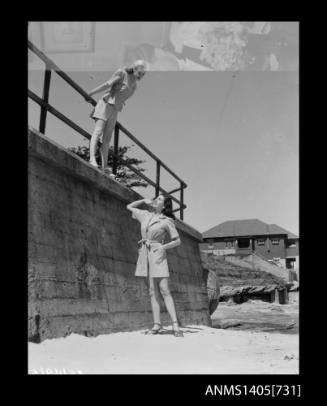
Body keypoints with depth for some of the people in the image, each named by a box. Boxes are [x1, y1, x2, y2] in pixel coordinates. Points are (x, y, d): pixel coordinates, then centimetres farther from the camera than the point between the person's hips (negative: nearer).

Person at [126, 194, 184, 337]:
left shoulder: (167, 221, -2)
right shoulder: (146, 215, 11)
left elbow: (177, 241, 2)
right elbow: (129, 207, 24)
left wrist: (163, 247, -13)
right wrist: (144, 200, 14)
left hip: (157, 254, -5)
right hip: (144, 253, 5)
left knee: (164, 290, -10)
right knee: (152, 291, 3)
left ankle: (175, 325, -10)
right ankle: (156, 324, 4)